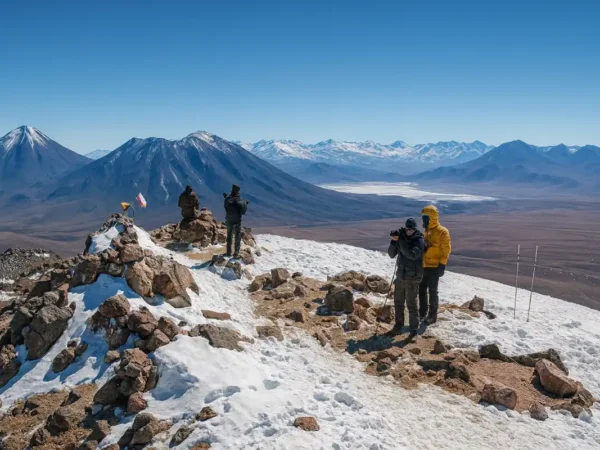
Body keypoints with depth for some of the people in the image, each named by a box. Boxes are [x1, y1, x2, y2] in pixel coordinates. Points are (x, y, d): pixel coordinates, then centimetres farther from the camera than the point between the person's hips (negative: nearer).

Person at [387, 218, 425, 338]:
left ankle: (414, 328, 9)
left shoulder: (419, 241, -11)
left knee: (411, 303, -2)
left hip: (413, 278, -6)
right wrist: (394, 241, -14)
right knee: (398, 301, 15)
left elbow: (412, 254, -27)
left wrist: (401, 241, -25)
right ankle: (399, 324, 29)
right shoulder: (402, 239, 4)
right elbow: (391, 254, 2)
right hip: (400, 275, 6)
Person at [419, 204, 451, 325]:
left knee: (432, 292, 2)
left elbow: (446, 250, -13)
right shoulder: (426, 231, 11)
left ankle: (432, 315, 13)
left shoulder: (442, 231, -12)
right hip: (423, 266, 7)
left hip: (434, 267, -7)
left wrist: (442, 265, -16)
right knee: (422, 290, 13)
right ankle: (422, 313, 26)